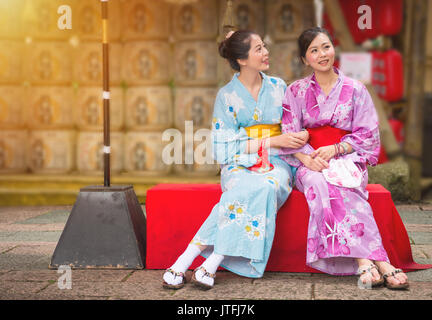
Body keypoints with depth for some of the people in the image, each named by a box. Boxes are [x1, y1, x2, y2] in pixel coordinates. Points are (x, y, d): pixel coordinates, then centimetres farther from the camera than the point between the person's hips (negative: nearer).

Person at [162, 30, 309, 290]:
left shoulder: (278, 87, 12)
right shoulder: (227, 95, 3)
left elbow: (293, 129, 18)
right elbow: (225, 148, -4)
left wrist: (301, 136, -7)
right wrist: (272, 141, -12)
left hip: (276, 164, 2)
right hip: (240, 165, -2)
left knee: (266, 187, -35)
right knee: (249, 189, -37)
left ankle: (211, 263, -36)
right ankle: (185, 261, -36)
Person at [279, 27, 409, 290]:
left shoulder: (355, 90, 8)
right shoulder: (296, 92, 11)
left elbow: (368, 135, 2)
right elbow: (290, 135, 2)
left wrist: (335, 149, -14)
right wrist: (307, 158, -18)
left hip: (346, 161, 0)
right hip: (309, 163, 0)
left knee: (337, 186, -35)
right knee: (318, 182, -34)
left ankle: (364, 262, -44)